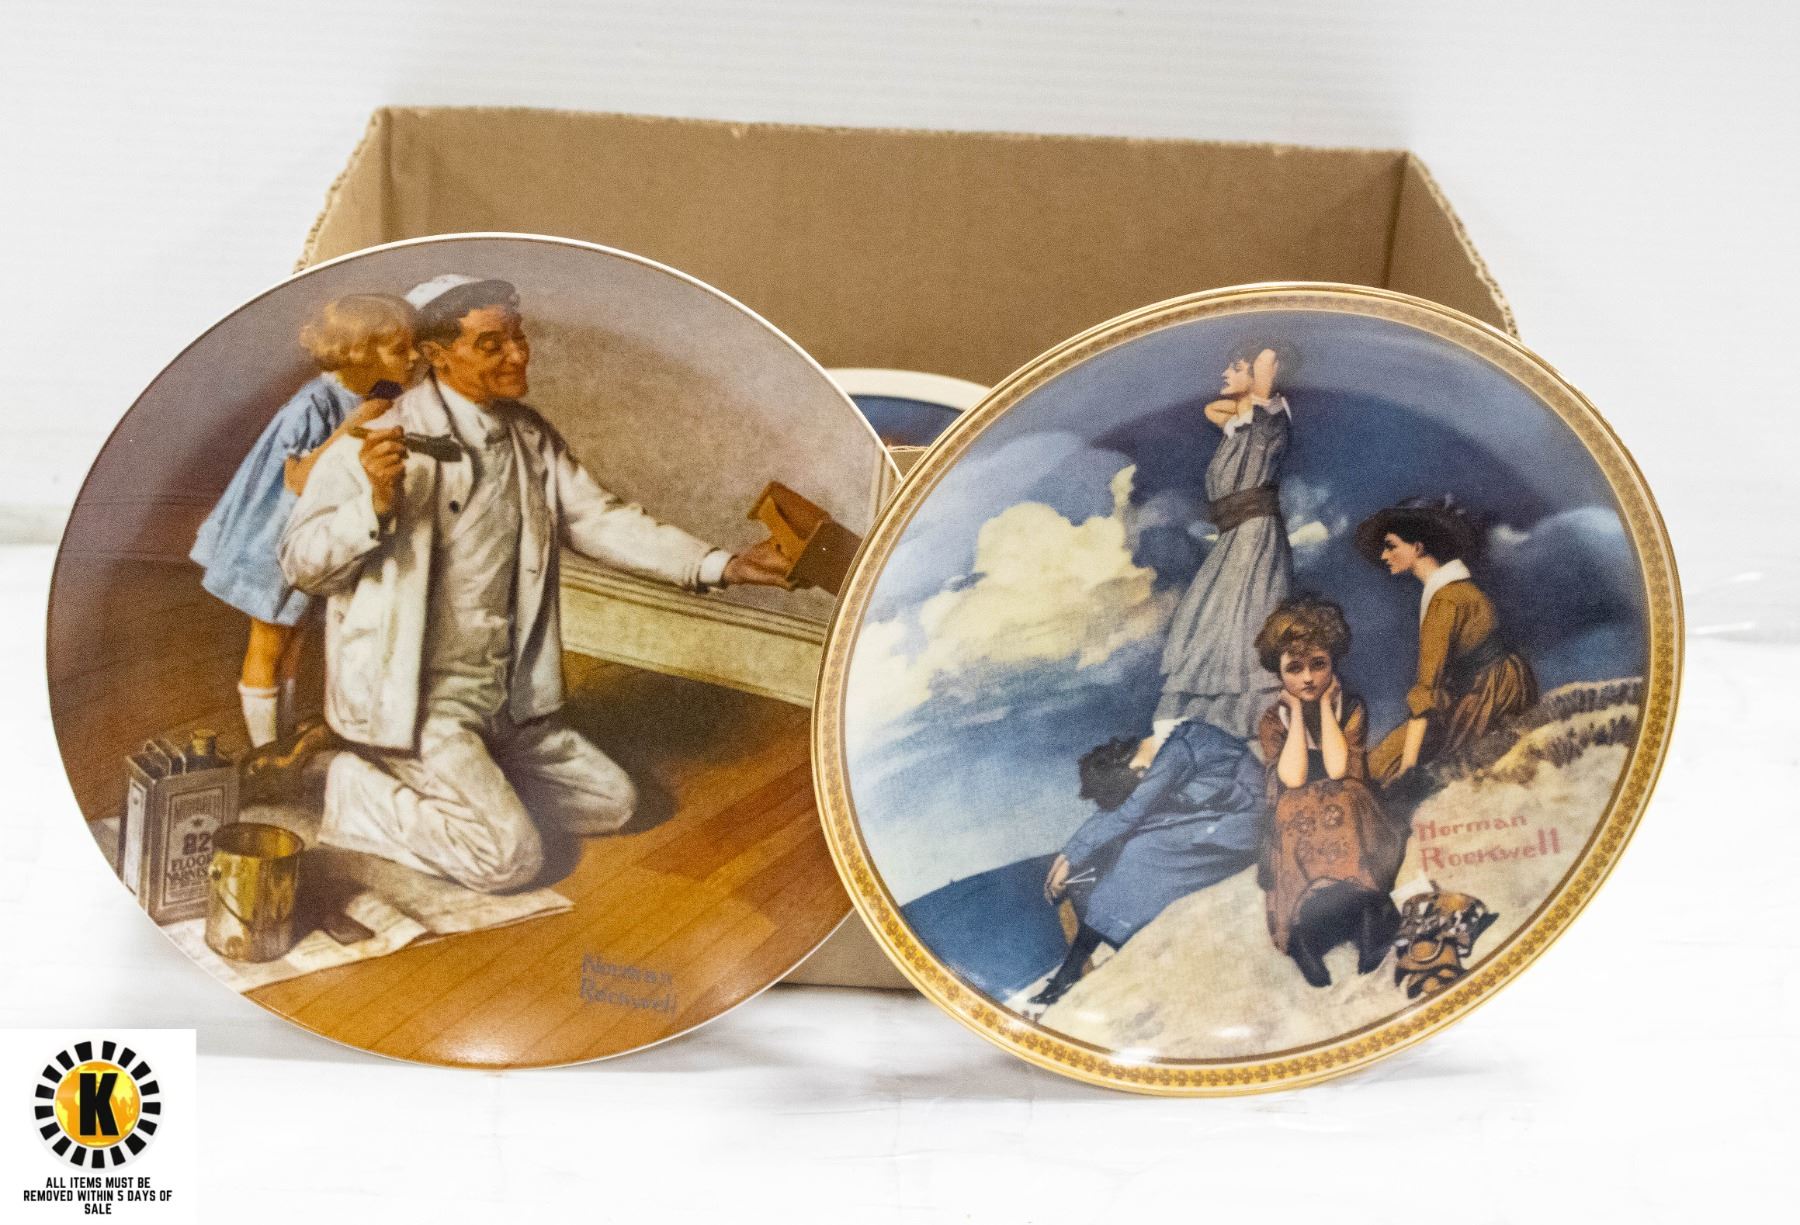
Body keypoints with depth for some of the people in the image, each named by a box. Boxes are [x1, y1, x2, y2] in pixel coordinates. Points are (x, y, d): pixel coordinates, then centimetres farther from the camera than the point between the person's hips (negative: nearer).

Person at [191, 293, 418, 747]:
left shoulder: (379, 400, -7)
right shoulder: (315, 405, -29)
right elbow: (299, 479, -33)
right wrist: (350, 428, -38)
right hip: (283, 537, -7)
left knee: (293, 638, 21)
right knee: (267, 646, 9)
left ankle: (285, 741, 35)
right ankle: (264, 753, 21)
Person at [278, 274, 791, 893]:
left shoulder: (530, 436, 4)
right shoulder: (384, 438, -16)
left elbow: (598, 519, 3)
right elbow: (300, 561, -16)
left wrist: (721, 565, -7)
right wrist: (373, 503, -36)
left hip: (502, 701, 7)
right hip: (412, 700, -7)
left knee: (611, 802, 12)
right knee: (511, 856, -18)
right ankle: (362, 795, 2)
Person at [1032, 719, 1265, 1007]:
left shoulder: (1176, 752, -26)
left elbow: (1126, 815, -24)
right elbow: (1109, 811, 8)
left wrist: (1072, 860, -17)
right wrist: (1068, 853, 2)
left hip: (1235, 828, -9)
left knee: (1136, 853, -22)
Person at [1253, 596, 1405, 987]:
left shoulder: (1352, 708, 6)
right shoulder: (1272, 720, 6)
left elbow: (1337, 768, -11)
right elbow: (1292, 778, -12)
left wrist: (1325, 704, -5)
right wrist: (1297, 710, -4)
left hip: (1345, 812, 0)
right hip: (1296, 820, 0)